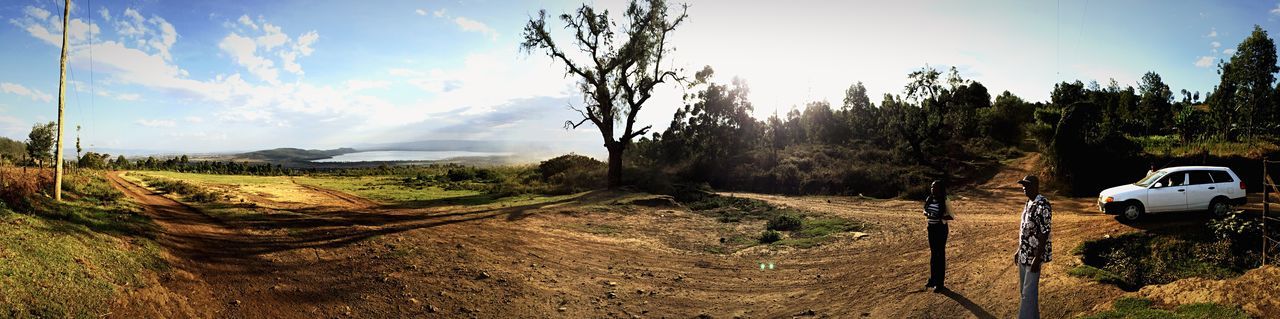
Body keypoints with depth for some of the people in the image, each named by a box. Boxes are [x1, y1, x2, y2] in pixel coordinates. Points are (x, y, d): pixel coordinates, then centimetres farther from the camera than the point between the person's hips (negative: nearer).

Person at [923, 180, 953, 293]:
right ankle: (933, 279, 29)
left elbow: (951, 216, -12)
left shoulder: (944, 202, -14)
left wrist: (939, 217, -25)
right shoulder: (929, 199, 4)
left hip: (941, 228, -6)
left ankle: (940, 283, 9)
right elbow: (925, 211, 17)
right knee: (933, 253, 16)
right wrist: (927, 215, -6)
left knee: (940, 254, 1)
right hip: (931, 228, 6)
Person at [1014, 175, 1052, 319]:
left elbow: (1044, 234, -20)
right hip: (1024, 254, 9)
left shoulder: (1043, 206, -19)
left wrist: (1037, 258, -21)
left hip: (1034, 255, -9)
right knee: (1023, 290, 17)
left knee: (1029, 292, -5)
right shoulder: (1028, 203, 10)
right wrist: (1019, 251, 20)